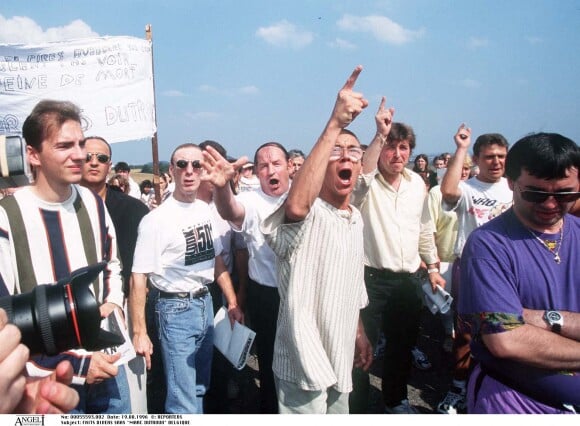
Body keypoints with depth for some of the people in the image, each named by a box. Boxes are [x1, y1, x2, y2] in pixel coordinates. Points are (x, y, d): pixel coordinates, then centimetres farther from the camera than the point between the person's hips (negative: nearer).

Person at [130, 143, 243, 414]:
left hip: (205, 303, 6)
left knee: (200, 389, 21)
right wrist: (139, 333, -18)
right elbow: (139, 278, -16)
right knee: (183, 401, 2)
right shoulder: (156, 219, -16)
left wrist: (232, 302, 10)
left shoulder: (206, 210, 3)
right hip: (175, 310, -6)